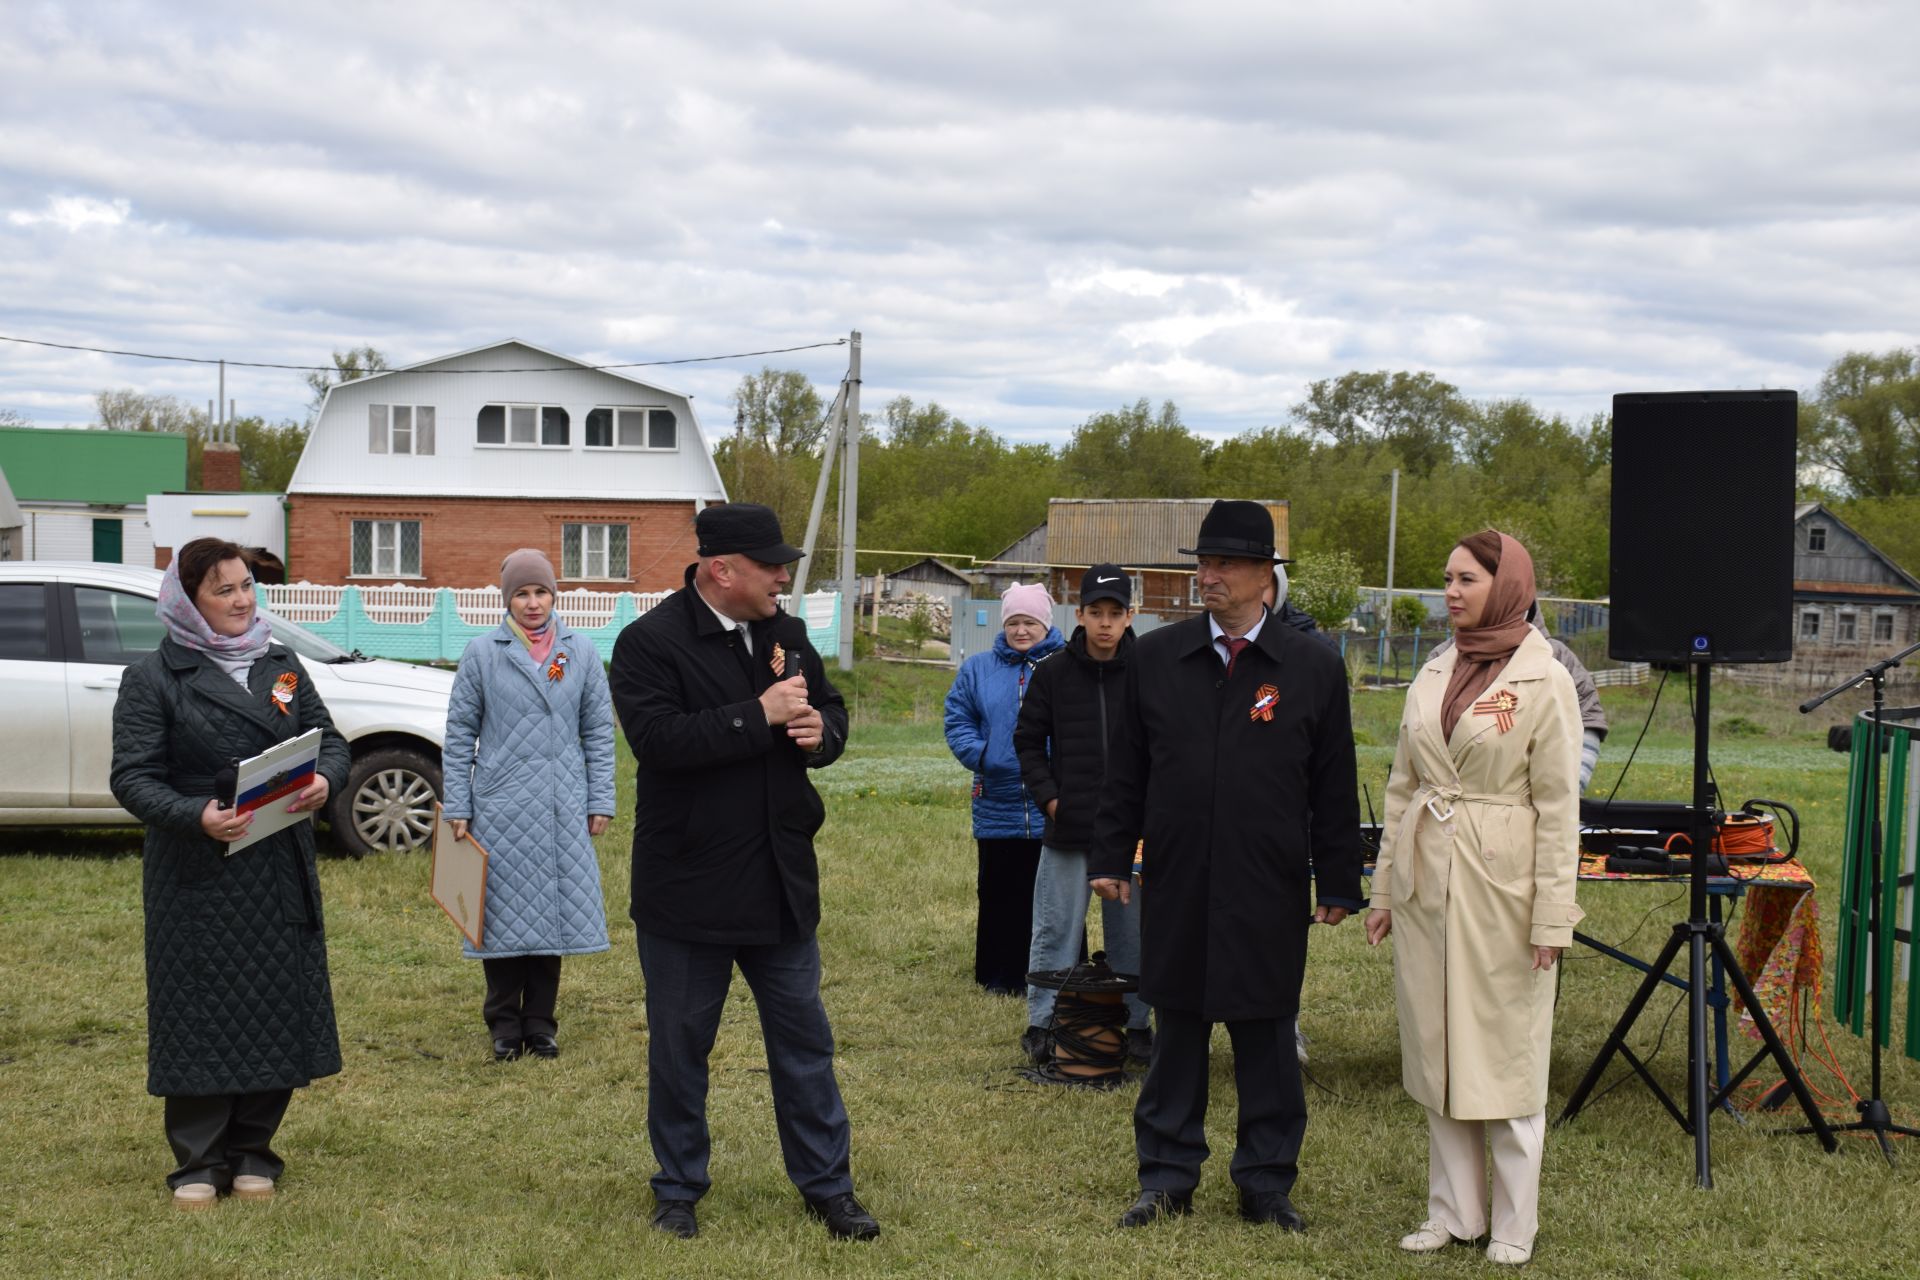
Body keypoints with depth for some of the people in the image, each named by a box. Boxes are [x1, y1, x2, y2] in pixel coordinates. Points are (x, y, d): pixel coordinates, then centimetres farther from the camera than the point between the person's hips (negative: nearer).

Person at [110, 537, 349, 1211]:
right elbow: (133, 777, -8)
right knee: (201, 1012, 0)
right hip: (196, 876, -4)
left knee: (279, 1009, 5)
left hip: (282, 874, 4)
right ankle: (199, 1163, 12)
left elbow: (330, 740, 13)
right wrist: (196, 816, -25)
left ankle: (252, 1153, 19)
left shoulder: (282, 665, 12)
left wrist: (323, 780, -11)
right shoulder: (153, 677, -2)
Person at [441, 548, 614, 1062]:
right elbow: (460, 733, 3)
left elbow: (598, 731, 9)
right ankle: (504, 1023, 17)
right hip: (500, 807, -1)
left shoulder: (581, 652, 5)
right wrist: (457, 807, -1)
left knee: (554, 912, 5)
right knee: (504, 914, 3)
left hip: (562, 809, 2)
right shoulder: (482, 653, 1)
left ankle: (540, 1022, 18)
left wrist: (600, 801, 4)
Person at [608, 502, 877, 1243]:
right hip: (687, 884, -5)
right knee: (680, 1044, 9)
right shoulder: (650, 641, -14)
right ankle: (678, 1189, 25)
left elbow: (829, 709, 16)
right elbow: (657, 737, -26)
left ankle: (827, 1184, 22)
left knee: (804, 1037, 11)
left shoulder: (785, 633, 6)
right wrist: (760, 716, -25)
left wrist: (822, 730, -8)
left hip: (780, 880, 5)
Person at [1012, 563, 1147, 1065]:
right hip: (1067, 828, 0)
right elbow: (1028, 741, 9)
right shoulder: (1053, 674, 1)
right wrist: (1048, 797, -2)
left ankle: (1136, 1024, 19)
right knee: (1056, 930, 5)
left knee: (1133, 930, 8)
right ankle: (1042, 1024, 13)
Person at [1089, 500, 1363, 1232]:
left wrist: (1338, 882, 0)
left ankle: (1267, 1184, 19)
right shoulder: (1156, 658, 5)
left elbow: (1334, 788, 2)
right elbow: (1127, 771, 9)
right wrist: (1110, 857, 5)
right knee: (1176, 1036, 10)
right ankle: (1168, 1178, 21)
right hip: (1176, 888, 1)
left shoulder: (1313, 668, 0)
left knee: (1267, 1042, 7)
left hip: (1269, 896, -1)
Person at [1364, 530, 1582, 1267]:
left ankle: (1514, 1224, 14)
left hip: (1500, 884, -6)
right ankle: (1454, 1211, 21)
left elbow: (1558, 805, -9)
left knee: (1504, 1053, 2)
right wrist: (1385, 888, 12)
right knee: (1435, 1049, 10)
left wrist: (1552, 915, -12)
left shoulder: (1544, 681, -7)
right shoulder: (1434, 674, 9)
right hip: (1426, 878, 6)